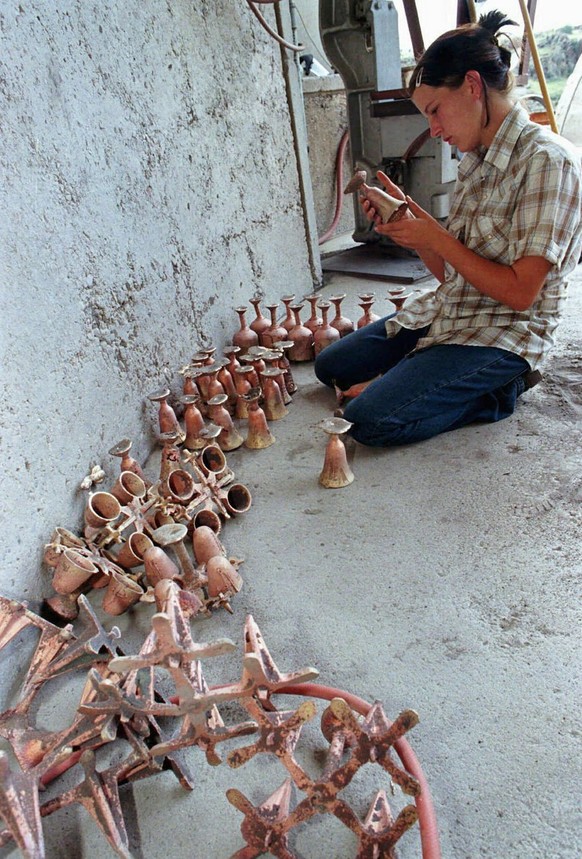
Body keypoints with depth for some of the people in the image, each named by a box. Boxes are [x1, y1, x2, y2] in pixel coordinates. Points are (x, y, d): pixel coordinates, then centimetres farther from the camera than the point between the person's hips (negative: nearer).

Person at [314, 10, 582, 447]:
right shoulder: (478, 161, 9)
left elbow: (520, 292, -22)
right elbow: (451, 273, 9)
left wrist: (437, 237, -16)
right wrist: (408, 219, -4)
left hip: (505, 334, -9)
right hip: (445, 312, 9)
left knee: (369, 419, -24)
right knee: (331, 367, 12)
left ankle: (496, 391, -5)